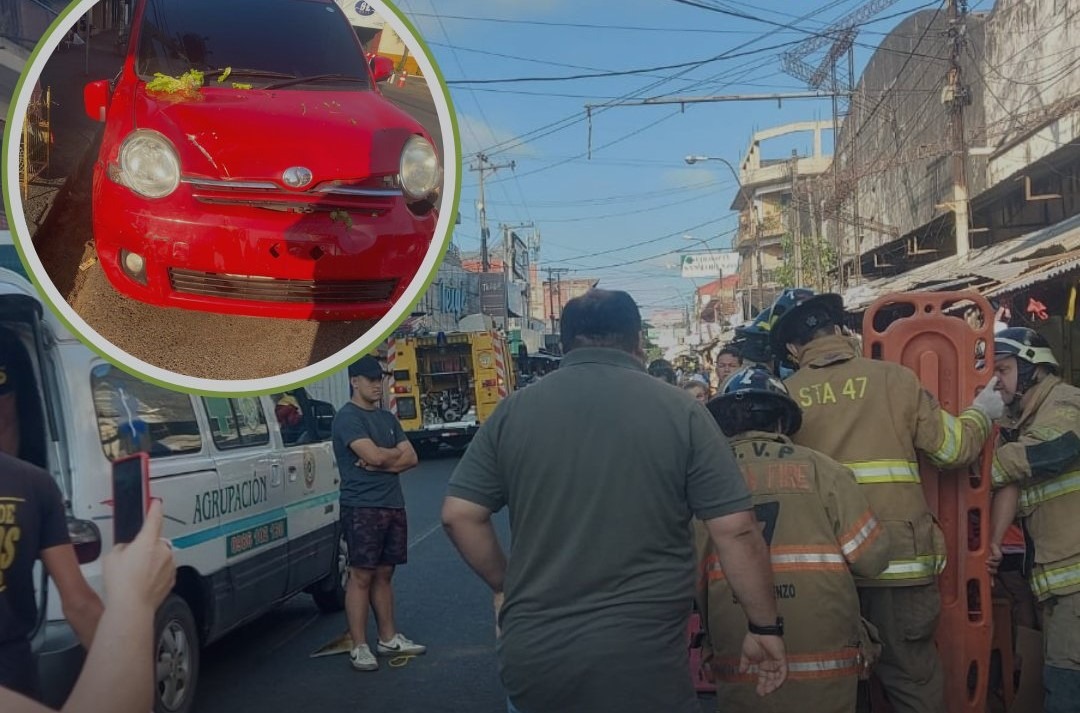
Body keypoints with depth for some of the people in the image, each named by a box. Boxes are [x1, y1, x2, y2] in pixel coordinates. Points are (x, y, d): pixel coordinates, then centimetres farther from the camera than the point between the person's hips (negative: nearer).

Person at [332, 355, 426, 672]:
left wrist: (382, 462, -9)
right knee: (361, 576, -5)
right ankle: (359, 647, -1)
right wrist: (396, 454, 1)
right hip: (362, 507, -7)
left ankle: (388, 638, 18)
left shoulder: (387, 418, 17)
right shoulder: (347, 418, -7)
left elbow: (410, 458, 9)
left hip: (393, 504, 7)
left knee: (384, 574, 12)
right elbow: (374, 455, -20)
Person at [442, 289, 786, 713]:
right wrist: (765, 628, 3)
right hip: (641, 659, -2)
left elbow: (459, 514, 2)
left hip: (531, 651, 3)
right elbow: (736, 530, -7)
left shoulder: (513, 411, 1)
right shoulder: (681, 412, -4)